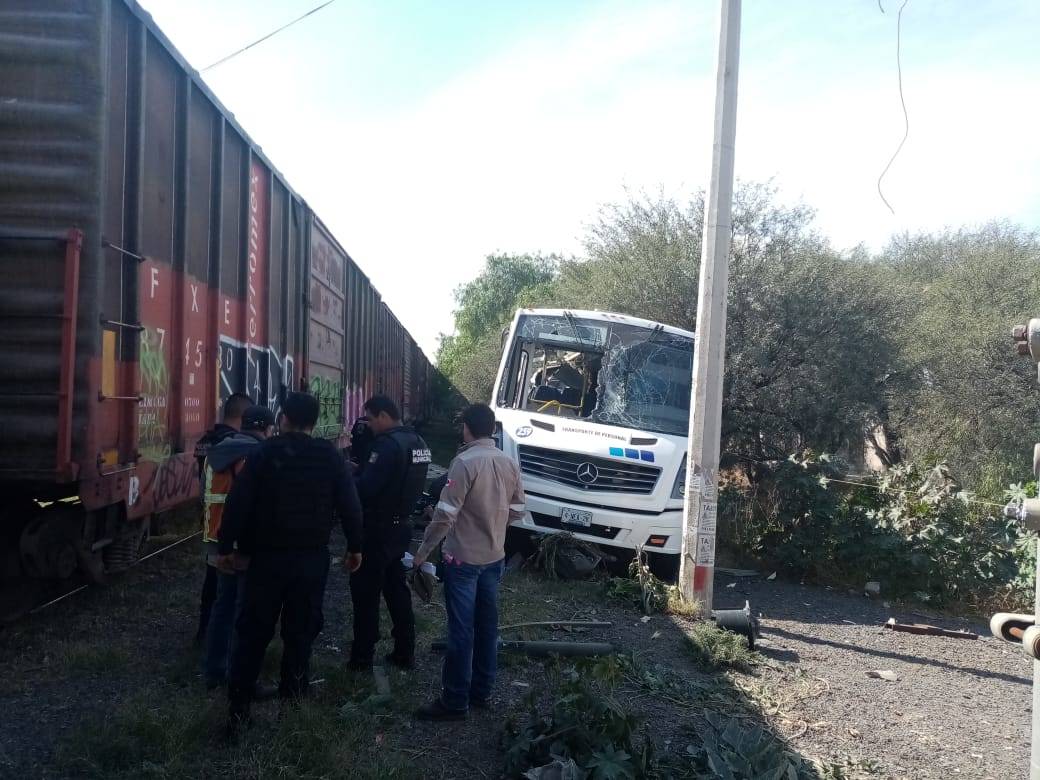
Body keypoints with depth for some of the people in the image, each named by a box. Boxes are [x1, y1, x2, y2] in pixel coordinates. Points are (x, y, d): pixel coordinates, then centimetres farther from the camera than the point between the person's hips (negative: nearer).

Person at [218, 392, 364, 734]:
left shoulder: (263, 453, -5)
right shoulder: (331, 456, -2)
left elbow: (238, 503, -8)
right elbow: (350, 505, -2)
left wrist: (227, 546, 0)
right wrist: (354, 547, 8)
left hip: (268, 555, -1)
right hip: (313, 556, 1)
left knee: (253, 628, 6)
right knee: (301, 627, 14)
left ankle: (239, 703, 4)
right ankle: (293, 689, 23)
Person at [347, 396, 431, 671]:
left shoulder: (387, 444, -20)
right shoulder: (417, 442, 9)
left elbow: (366, 488, -26)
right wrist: (361, 470, 8)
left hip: (379, 528, -9)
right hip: (402, 524, 9)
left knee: (366, 591, 2)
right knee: (397, 588, 16)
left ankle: (362, 657, 9)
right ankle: (405, 653, 21)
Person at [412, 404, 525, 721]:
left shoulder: (465, 462, -17)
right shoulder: (510, 463, 2)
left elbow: (445, 515, -19)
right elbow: (516, 512, 10)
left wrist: (424, 549, -7)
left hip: (464, 558, -6)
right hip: (494, 558, 7)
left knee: (461, 631, -1)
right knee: (487, 627, 14)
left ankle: (454, 702, 7)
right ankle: (481, 691, 25)